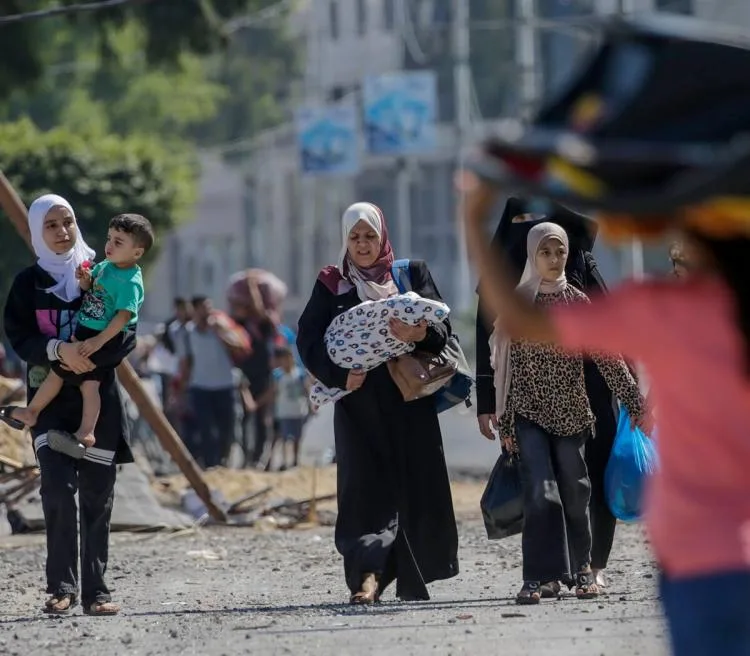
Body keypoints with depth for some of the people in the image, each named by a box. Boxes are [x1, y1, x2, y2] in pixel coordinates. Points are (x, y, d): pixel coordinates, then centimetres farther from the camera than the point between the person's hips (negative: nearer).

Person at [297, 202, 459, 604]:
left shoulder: (412, 274, 12)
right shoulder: (331, 285, 11)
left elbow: (442, 327, 2)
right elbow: (308, 340, 2)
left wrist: (420, 334, -21)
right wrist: (338, 374, -14)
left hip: (409, 398, 1)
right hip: (358, 400, -1)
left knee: (416, 484, 0)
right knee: (366, 484, -11)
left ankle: (412, 580, 10)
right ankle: (368, 575, -21)